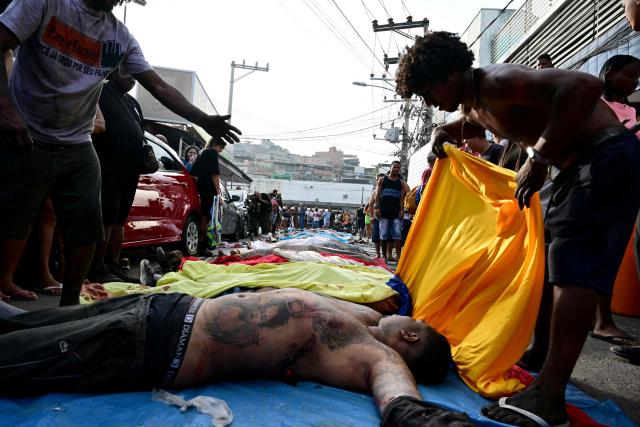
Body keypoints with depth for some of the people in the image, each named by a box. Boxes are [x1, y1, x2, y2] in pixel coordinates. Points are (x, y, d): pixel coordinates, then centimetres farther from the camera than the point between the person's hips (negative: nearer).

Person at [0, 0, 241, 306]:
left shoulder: (121, 37, 5)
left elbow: (159, 87, 2)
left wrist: (205, 121, -6)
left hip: (78, 149, 4)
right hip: (25, 141, -4)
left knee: (87, 228, 2)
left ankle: (70, 304, 17)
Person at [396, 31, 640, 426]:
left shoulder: (497, 82, -21)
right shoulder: (475, 104, 10)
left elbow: (585, 86, -34)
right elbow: (467, 124, 36)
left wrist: (540, 158, -32)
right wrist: (444, 133, 14)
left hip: (608, 155, -10)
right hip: (577, 165, 10)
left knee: (575, 265, -19)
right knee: (552, 261, 13)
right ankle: (542, 352, 25)